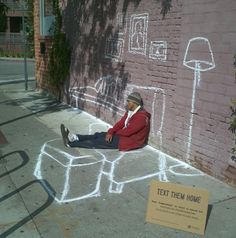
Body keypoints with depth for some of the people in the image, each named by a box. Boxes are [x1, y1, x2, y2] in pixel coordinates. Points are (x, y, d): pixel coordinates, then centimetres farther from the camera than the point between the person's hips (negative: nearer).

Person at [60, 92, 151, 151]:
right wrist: (111, 132, -15)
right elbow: (120, 123, 3)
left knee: (99, 142, -13)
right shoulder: (130, 111, 8)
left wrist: (114, 132, -8)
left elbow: (127, 131, -25)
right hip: (124, 134, 9)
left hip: (130, 140, -9)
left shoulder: (141, 117, -24)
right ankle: (74, 137, -12)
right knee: (98, 135, -5)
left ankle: (71, 143, -12)